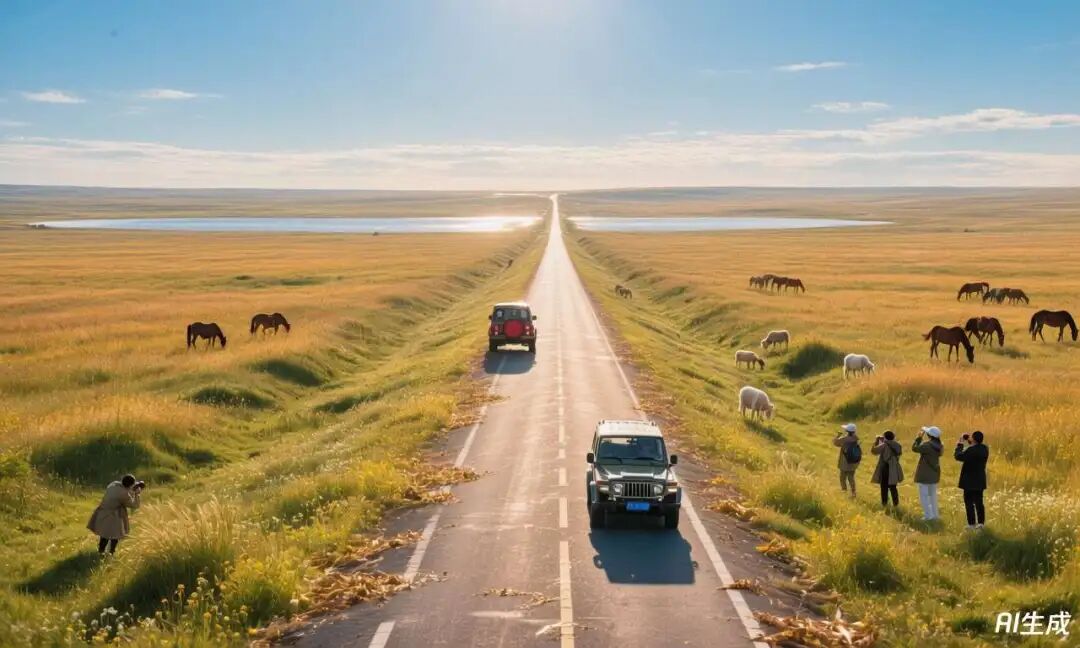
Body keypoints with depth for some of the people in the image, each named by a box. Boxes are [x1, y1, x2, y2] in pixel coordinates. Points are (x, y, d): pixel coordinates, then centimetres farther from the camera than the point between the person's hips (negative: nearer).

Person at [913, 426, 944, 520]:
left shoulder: (927, 445, -24)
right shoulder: (939, 446, 0)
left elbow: (914, 448, -15)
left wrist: (919, 437, -6)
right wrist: (921, 438, 9)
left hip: (925, 474, -8)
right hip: (934, 473, 8)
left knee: (923, 495, 1)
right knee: (933, 494, 18)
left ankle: (928, 515, -2)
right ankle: (934, 514, 23)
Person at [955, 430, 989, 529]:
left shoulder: (971, 450, -24)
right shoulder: (985, 448, 1)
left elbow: (958, 456, -16)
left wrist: (960, 445, -3)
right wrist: (969, 443, 13)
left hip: (970, 481, -7)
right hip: (980, 480, 7)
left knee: (969, 502, 1)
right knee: (979, 502, 13)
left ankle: (972, 524, 2)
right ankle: (981, 522, 14)